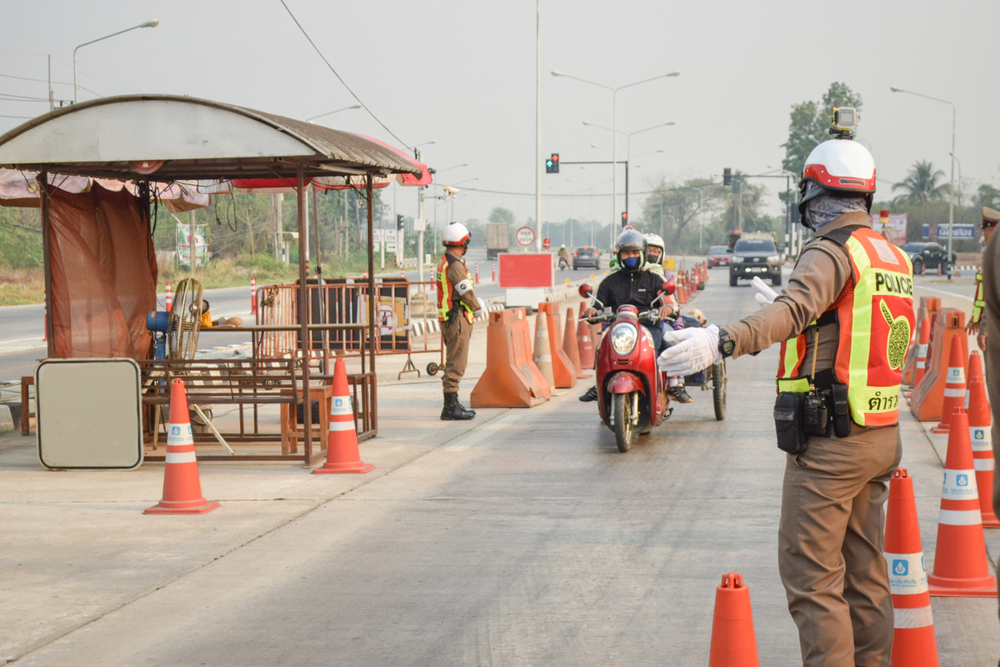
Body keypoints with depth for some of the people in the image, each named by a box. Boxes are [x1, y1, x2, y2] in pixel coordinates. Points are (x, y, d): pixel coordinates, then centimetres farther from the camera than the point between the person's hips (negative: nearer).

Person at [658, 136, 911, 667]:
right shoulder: (892, 255, 14)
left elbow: (798, 307, -34)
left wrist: (722, 342, -48)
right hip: (881, 434, 9)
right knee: (865, 573, 15)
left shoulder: (832, 251, -14)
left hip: (830, 443, -9)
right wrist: (790, 315, 42)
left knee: (810, 577, -5)